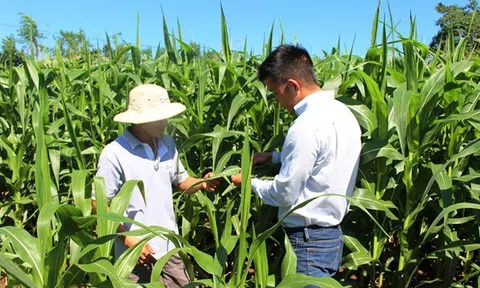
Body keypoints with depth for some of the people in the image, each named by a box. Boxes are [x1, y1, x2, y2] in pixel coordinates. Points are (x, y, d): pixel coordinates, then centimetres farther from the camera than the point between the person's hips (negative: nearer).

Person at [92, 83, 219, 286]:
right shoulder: (114, 154, -16)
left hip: (170, 246, 5)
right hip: (136, 252, -5)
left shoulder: (168, 144, 2)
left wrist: (202, 183, -8)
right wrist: (127, 237, -16)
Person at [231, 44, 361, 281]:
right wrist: (273, 157, 10)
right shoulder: (342, 112, 4)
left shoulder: (307, 124, -24)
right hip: (331, 233, 9)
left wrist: (249, 182, -2)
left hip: (309, 240, -9)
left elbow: (284, 194, -19)